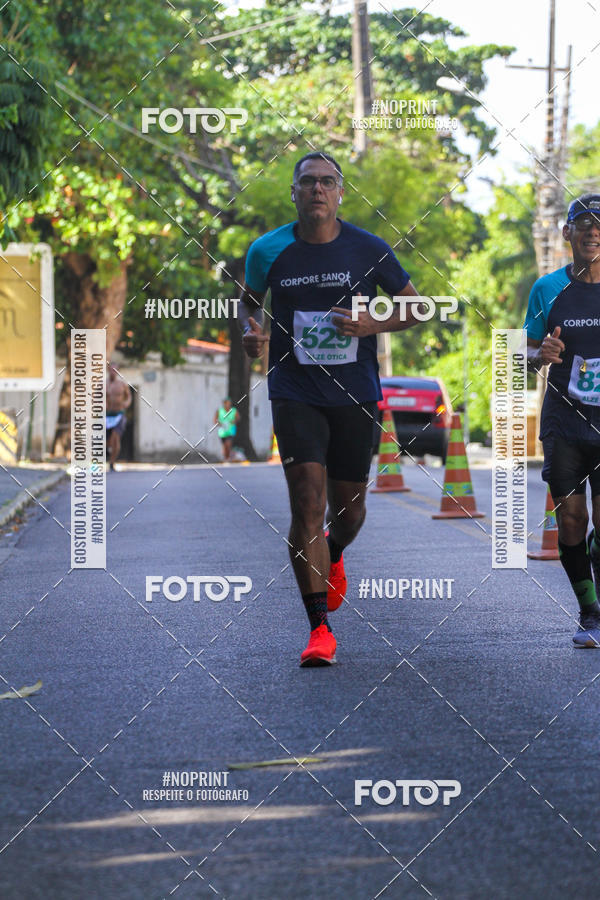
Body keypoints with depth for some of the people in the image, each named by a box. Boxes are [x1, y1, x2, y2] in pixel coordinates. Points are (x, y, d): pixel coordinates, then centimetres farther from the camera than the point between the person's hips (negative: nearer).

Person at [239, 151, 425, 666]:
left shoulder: (369, 250, -4)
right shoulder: (269, 251, -2)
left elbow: (416, 308, 6)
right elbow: (249, 300, 16)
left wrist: (372, 325, -13)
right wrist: (251, 330, -6)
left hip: (355, 396, 1)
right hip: (295, 395, -1)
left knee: (349, 508, 10)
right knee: (308, 500, -15)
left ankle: (334, 555, 49)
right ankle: (320, 629, -12)